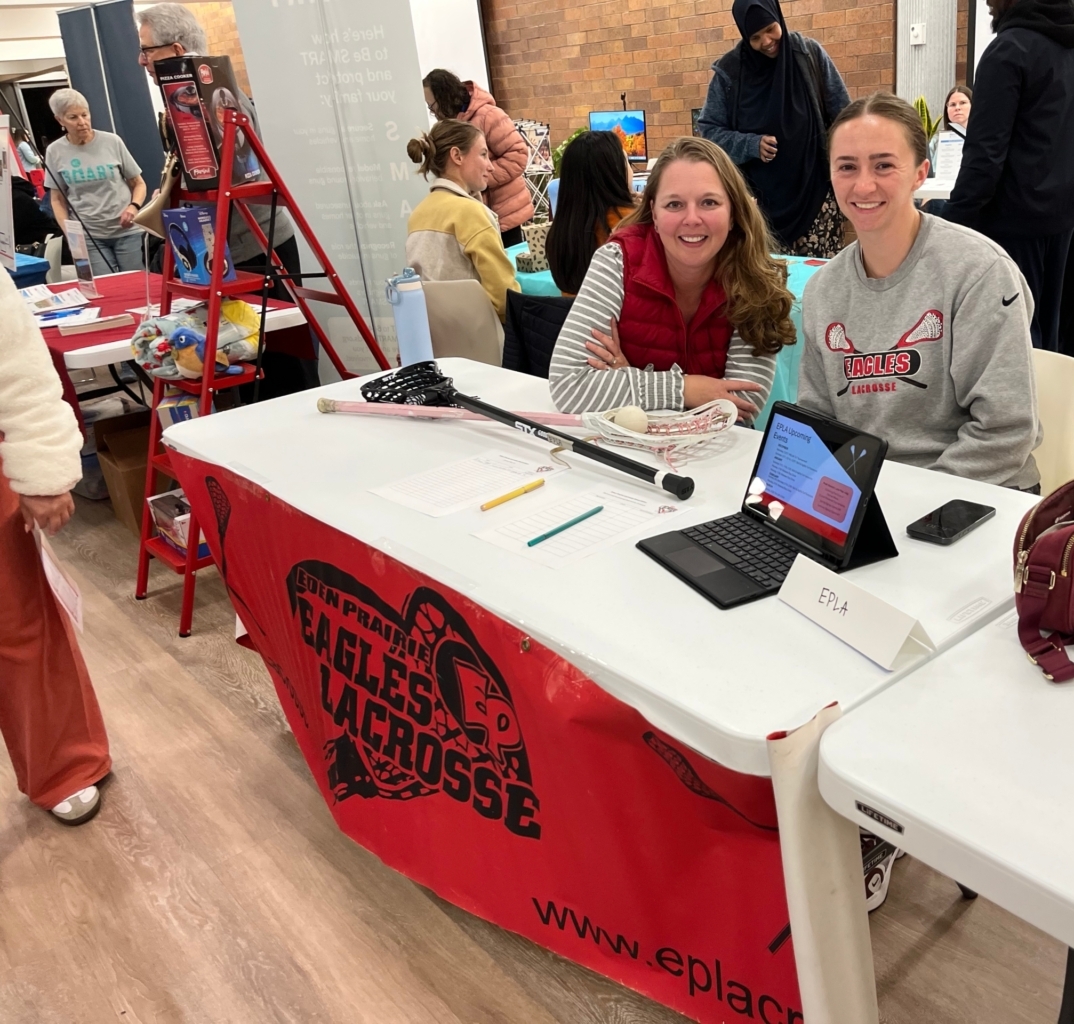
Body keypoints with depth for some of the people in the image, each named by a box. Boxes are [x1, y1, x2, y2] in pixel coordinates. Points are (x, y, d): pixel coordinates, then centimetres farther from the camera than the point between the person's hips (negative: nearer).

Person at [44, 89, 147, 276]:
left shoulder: (112, 141, -1)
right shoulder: (55, 152, 1)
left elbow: (138, 183, 5)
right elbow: (58, 200, 8)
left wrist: (134, 206, -15)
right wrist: (70, 234, -5)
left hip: (126, 231, 0)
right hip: (88, 236, 0)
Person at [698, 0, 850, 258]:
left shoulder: (810, 54, 0)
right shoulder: (730, 70, -3)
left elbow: (842, 118, 5)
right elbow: (708, 129, 2)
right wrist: (751, 145, -14)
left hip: (815, 190, 1)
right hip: (763, 197, 0)